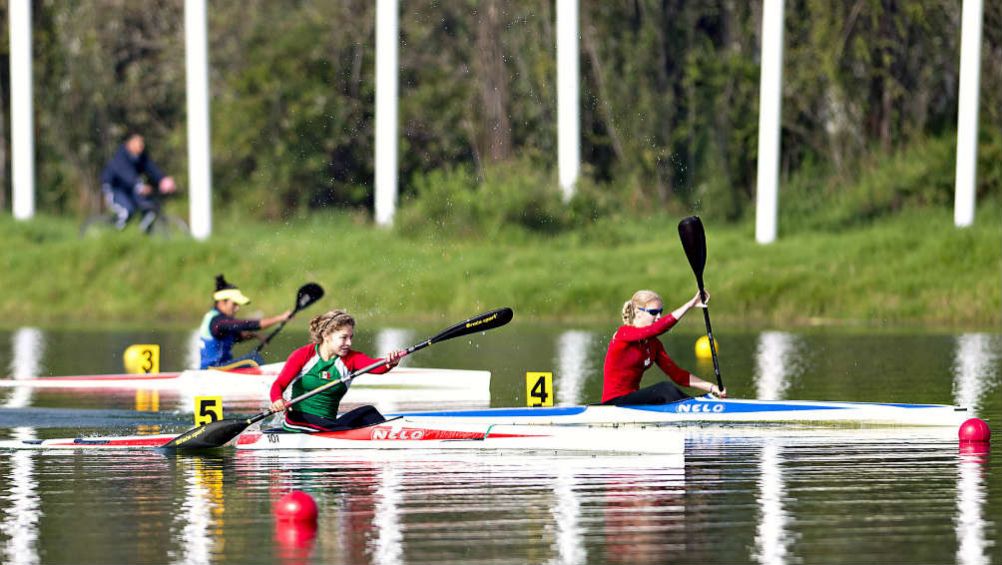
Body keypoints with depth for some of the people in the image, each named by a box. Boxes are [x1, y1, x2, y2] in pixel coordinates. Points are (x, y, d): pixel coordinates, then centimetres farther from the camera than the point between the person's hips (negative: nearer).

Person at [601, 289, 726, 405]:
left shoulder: (653, 344, 12)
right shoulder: (624, 333, -13)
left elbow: (676, 373, 8)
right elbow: (657, 328, -29)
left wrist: (711, 387, -4)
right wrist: (690, 304, -31)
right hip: (614, 403, -8)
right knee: (665, 389, -26)